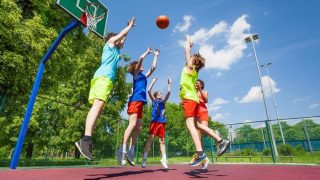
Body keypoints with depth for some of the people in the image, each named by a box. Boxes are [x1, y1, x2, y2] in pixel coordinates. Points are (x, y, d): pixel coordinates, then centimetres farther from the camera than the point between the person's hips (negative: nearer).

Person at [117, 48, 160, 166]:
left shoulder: (143, 76, 26)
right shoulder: (136, 74, 8)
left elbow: (153, 67, 32)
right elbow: (140, 59, -4)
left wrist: (156, 55, 37)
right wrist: (148, 52, 11)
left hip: (140, 102, 8)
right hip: (135, 101, -8)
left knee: (138, 127, 2)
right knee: (132, 124, -19)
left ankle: (131, 151, 5)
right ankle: (122, 150, -21)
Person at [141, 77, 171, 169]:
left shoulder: (163, 101, 19)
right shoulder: (154, 100, 10)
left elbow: (168, 92, 12)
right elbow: (148, 91, -1)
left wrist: (169, 83, 13)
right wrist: (153, 81, 3)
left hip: (162, 122, 4)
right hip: (154, 121, -3)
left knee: (162, 141, 6)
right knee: (150, 139, -9)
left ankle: (164, 159, 10)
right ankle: (144, 158, -5)